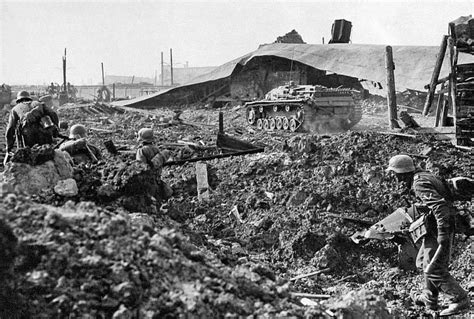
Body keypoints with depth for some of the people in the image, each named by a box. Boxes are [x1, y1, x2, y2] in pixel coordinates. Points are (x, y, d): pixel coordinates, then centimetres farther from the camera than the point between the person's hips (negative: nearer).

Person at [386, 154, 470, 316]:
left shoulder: (420, 184, -22)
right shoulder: (423, 176, 10)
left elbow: (439, 206, -31)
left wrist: (443, 236, -33)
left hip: (438, 229, -11)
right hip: (434, 229, 11)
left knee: (433, 269, -6)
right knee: (425, 261, 20)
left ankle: (461, 300, 1)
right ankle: (429, 299, 30)